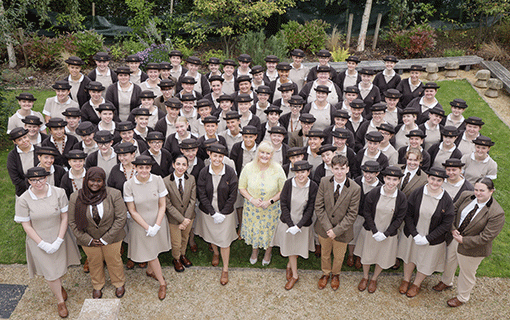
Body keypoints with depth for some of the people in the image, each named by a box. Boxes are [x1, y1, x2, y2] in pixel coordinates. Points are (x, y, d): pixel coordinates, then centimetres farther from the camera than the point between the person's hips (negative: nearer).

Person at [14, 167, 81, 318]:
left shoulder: (59, 193, -13)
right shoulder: (23, 200, -15)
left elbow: (64, 217, -7)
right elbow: (26, 226, -9)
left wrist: (59, 241, -12)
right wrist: (43, 244, -12)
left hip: (58, 239, 1)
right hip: (38, 241, -1)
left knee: (60, 266, 17)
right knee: (49, 272, 7)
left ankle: (59, 286, 52)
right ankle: (60, 301, 30)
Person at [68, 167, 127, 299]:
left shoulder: (114, 194, -18)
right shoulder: (76, 197, -13)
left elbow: (121, 218, -14)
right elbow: (73, 222, -6)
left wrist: (106, 238, -14)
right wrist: (88, 240, -9)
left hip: (111, 237, -1)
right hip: (88, 239, 1)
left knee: (114, 260, 17)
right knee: (94, 263, 20)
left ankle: (119, 284, 43)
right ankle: (97, 286, 47)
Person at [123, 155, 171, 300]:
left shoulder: (158, 180, -12)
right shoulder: (129, 185, -16)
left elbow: (162, 205, -6)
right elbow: (132, 211, -10)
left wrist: (157, 225, -14)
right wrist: (147, 227, -13)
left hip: (158, 222, 2)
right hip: (141, 224, -2)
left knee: (153, 249, 19)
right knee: (150, 253, 8)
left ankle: (150, 270, 49)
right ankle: (162, 283, 26)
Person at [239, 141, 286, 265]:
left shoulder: (277, 169, -15)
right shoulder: (248, 168, -12)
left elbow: (283, 191, -8)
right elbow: (241, 187, -3)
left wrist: (270, 201, -19)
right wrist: (252, 199, -17)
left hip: (271, 209, -1)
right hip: (252, 208, 1)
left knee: (269, 231, 16)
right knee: (253, 230, 18)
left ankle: (268, 252, 46)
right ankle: (254, 250, 49)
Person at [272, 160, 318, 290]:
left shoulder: (313, 187, -14)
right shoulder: (288, 183, -14)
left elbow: (310, 209, -11)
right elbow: (283, 204, -10)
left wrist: (298, 226, -17)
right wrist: (290, 224, -15)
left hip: (303, 223, 0)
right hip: (288, 222, 0)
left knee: (299, 247, 14)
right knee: (290, 246, 15)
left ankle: (289, 265, 46)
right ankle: (294, 275, 37)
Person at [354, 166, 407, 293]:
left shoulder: (401, 198, -15)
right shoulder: (374, 193, -17)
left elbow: (399, 219, -8)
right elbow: (367, 213, -9)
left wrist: (385, 234, -14)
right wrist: (375, 231, -14)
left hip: (388, 234, 0)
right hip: (371, 232, 0)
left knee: (383, 259, 16)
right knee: (366, 255, 16)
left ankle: (374, 279, 44)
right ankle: (365, 277, 43)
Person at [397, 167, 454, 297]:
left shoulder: (447, 200, -17)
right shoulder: (417, 193, -16)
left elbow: (446, 224, -12)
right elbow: (408, 214, -9)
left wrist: (428, 238, -16)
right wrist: (415, 234, -16)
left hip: (432, 239, -1)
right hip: (412, 235, 1)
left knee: (425, 262, 17)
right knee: (409, 257, 20)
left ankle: (416, 284, 42)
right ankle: (406, 280, 45)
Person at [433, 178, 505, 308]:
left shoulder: (497, 213, -28)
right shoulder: (466, 196, -13)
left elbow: (486, 237, -25)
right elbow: (454, 210, 1)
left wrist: (463, 240, -23)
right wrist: (453, 228, -12)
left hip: (471, 248, -5)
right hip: (454, 238, 5)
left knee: (467, 273, 18)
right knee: (449, 262, 29)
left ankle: (462, 297, 45)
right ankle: (446, 282, 60)